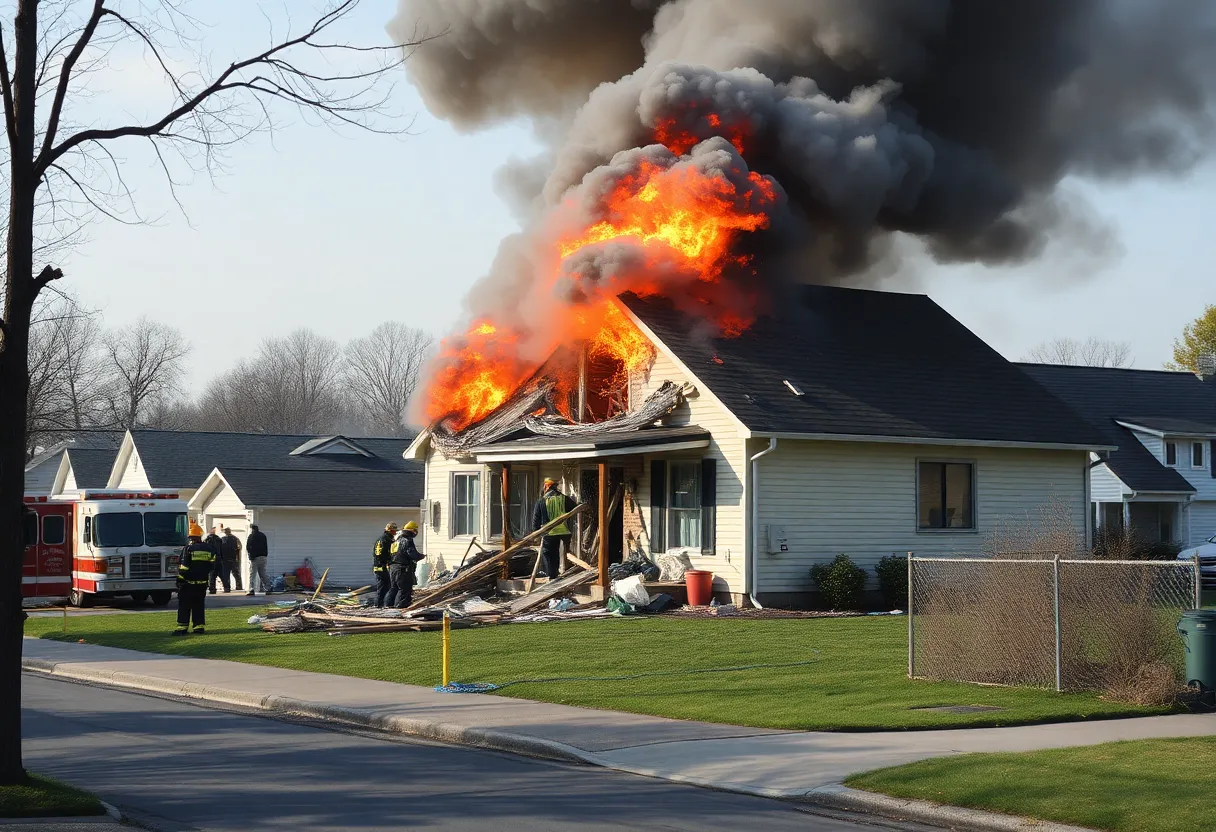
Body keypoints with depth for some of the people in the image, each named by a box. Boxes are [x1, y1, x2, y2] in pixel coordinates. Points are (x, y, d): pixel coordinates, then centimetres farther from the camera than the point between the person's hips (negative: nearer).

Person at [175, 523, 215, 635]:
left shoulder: (188, 549, -12)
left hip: (188, 583, -5)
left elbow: (183, 567, -13)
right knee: (199, 605, 12)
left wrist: (180, 580, -6)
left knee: (184, 606, 1)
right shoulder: (208, 549, 5)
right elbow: (211, 565, 12)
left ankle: (182, 627, -2)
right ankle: (199, 626, 8)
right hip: (202, 583, 5)